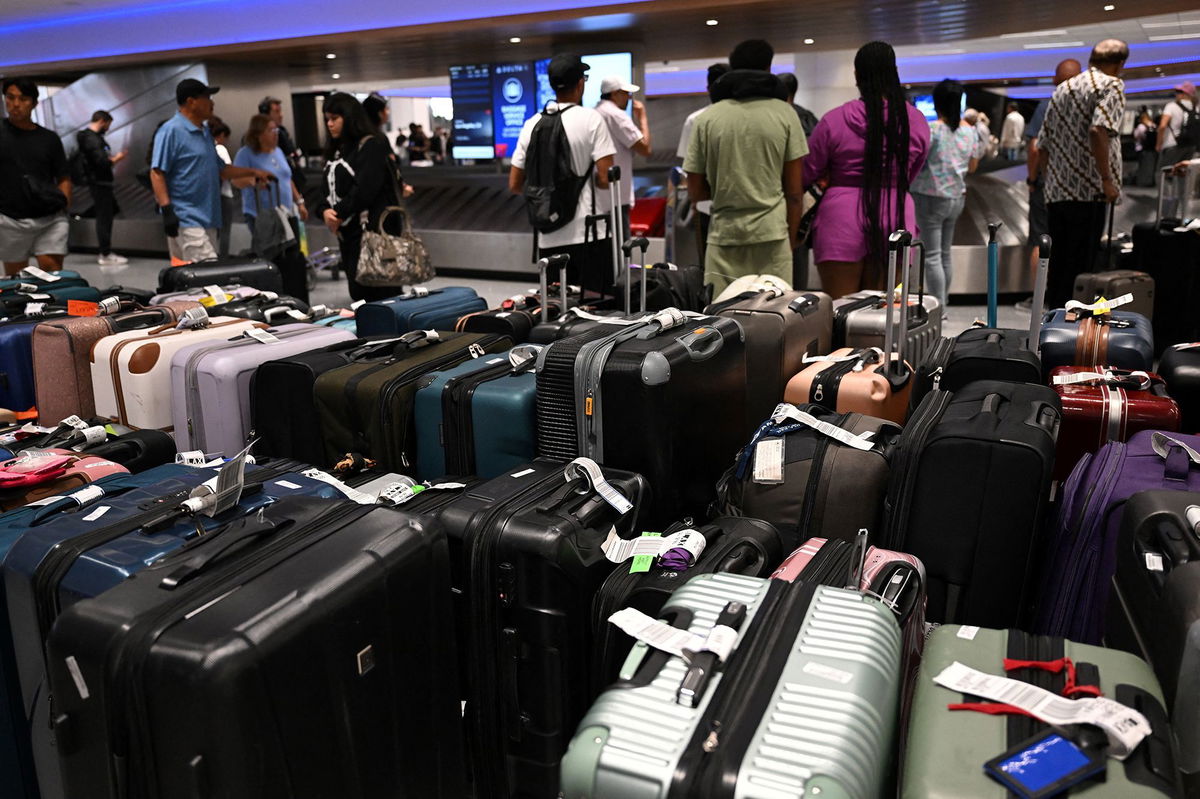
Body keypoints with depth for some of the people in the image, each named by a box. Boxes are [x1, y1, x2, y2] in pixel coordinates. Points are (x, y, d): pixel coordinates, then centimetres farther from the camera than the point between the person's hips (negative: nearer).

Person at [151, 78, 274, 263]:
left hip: (207, 218, 9)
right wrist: (167, 210, -22)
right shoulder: (171, 130, -9)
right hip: (185, 219, -9)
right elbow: (157, 173, -14)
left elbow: (219, 169, 27)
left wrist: (253, 172, 21)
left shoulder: (205, 132, 18)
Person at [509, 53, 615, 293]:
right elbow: (605, 180, -12)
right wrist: (587, 178, 9)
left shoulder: (532, 124, 7)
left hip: (548, 239, 5)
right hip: (587, 234, -5)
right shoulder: (591, 118, -6)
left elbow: (515, 185, 10)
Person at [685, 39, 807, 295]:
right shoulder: (784, 114, 2)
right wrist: (791, 239, 12)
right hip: (772, 235, 0)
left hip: (724, 236, 1)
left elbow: (695, 192, 5)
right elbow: (794, 192, 2)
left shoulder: (707, 119, 3)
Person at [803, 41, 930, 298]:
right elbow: (908, 177, 14)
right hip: (895, 223, 3)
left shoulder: (833, 121, -6)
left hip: (842, 224, -3)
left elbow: (808, 174, 3)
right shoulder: (917, 122, 3)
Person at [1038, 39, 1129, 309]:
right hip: (1087, 192, -7)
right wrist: (1107, 180, -17)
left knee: (1057, 264, 13)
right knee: (1080, 267, -4)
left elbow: (1043, 145, 19)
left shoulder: (1063, 88, 19)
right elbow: (1099, 130, -20)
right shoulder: (1111, 85, -3)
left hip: (1056, 192, 7)